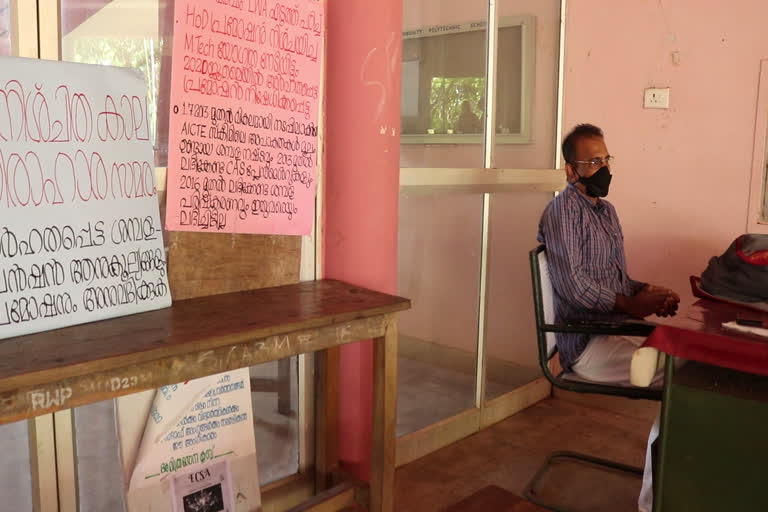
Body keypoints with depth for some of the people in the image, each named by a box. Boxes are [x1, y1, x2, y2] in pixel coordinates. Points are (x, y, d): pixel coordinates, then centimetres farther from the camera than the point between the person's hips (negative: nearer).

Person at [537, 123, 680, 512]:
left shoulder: (607, 211, 19)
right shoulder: (562, 212, -9)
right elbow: (574, 286, -16)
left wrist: (648, 291, 0)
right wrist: (632, 304, -12)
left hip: (618, 328, 8)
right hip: (585, 343, -8)